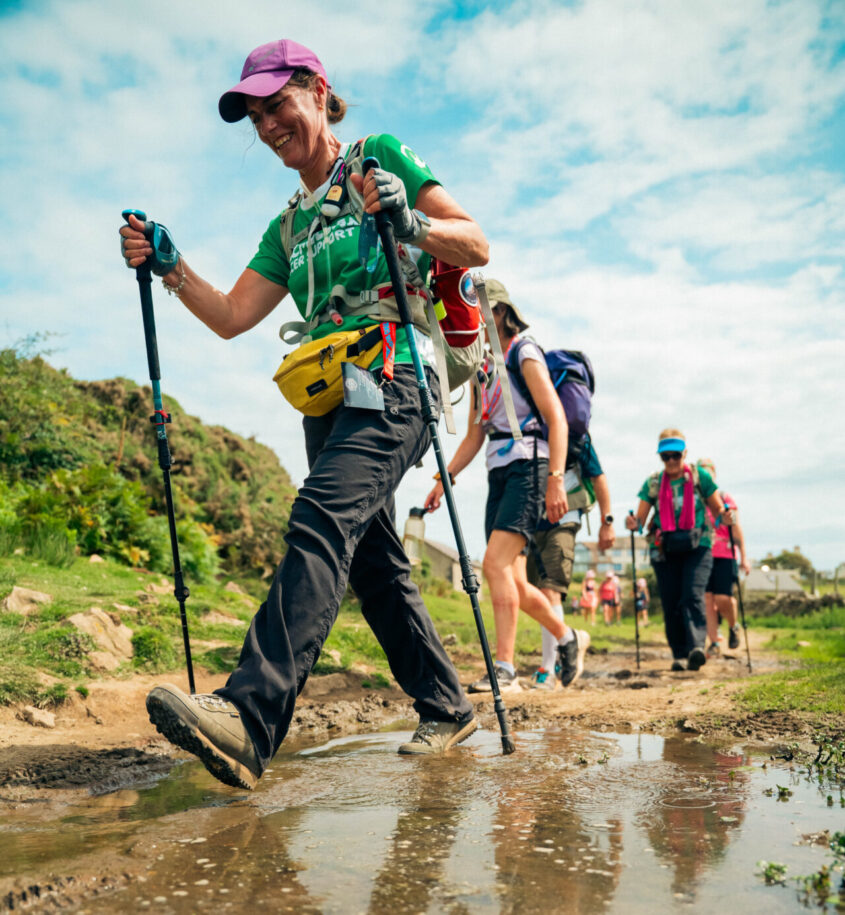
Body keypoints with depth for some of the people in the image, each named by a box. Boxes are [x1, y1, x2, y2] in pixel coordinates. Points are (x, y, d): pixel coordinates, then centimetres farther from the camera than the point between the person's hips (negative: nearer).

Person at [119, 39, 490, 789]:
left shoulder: (380, 158, 8)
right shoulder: (289, 227, 25)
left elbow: (477, 247, -1)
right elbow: (231, 317, 15)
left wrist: (409, 221, -20)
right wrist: (169, 269, 0)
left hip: (393, 378, -7)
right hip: (330, 398, 8)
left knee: (321, 521, -28)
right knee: (375, 562, 6)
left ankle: (250, 717, -40)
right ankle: (447, 707, 19)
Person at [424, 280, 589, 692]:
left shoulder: (525, 354, -2)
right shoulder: (483, 367, 20)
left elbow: (556, 418, -12)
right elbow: (474, 436, 21)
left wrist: (556, 480, -21)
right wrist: (444, 478, 9)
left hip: (528, 468, -8)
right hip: (499, 473, 8)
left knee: (496, 564, -20)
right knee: (514, 582, 6)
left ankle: (504, 669, -19)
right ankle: (568, 637, 26)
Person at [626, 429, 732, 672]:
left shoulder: (700, 477, 4)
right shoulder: (652, 483, 7)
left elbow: (718, 509, 8)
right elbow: (641, 519, 5)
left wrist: (725, 517, -14)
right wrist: (634, 524, -17)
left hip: (697, 548, -2)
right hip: (665, 551, 2)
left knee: (693, 596, -19)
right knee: (671, 604, -1)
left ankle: (696, 647, -28)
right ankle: (679, 655, 8)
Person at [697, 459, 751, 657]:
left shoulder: (724, 497, 5)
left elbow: (736, 528, 6)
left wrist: (743, 557, 2)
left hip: (724, 555, -2)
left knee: (723, 598, -11)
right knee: (707, 598, -4)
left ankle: (733, 626, 20)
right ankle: (714, 643, 1)